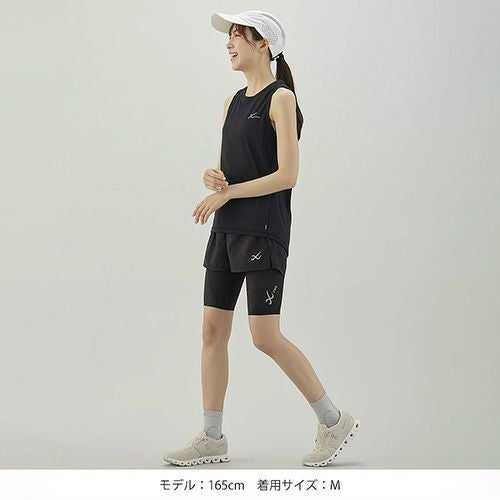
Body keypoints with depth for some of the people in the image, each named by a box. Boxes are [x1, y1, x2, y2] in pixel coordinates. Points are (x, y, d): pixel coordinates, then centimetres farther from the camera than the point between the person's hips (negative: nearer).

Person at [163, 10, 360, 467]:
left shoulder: (281, 98, -8)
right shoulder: (233, 101, 16)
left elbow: (287, 175, -15)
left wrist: (227, 192, -13)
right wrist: (211, 177, -2)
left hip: (264, 230, -8)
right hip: (227, 228, 8)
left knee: (266, 337, -9)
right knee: (213, 330, 5)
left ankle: (335, 421, 7)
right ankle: (213, 438, 13)